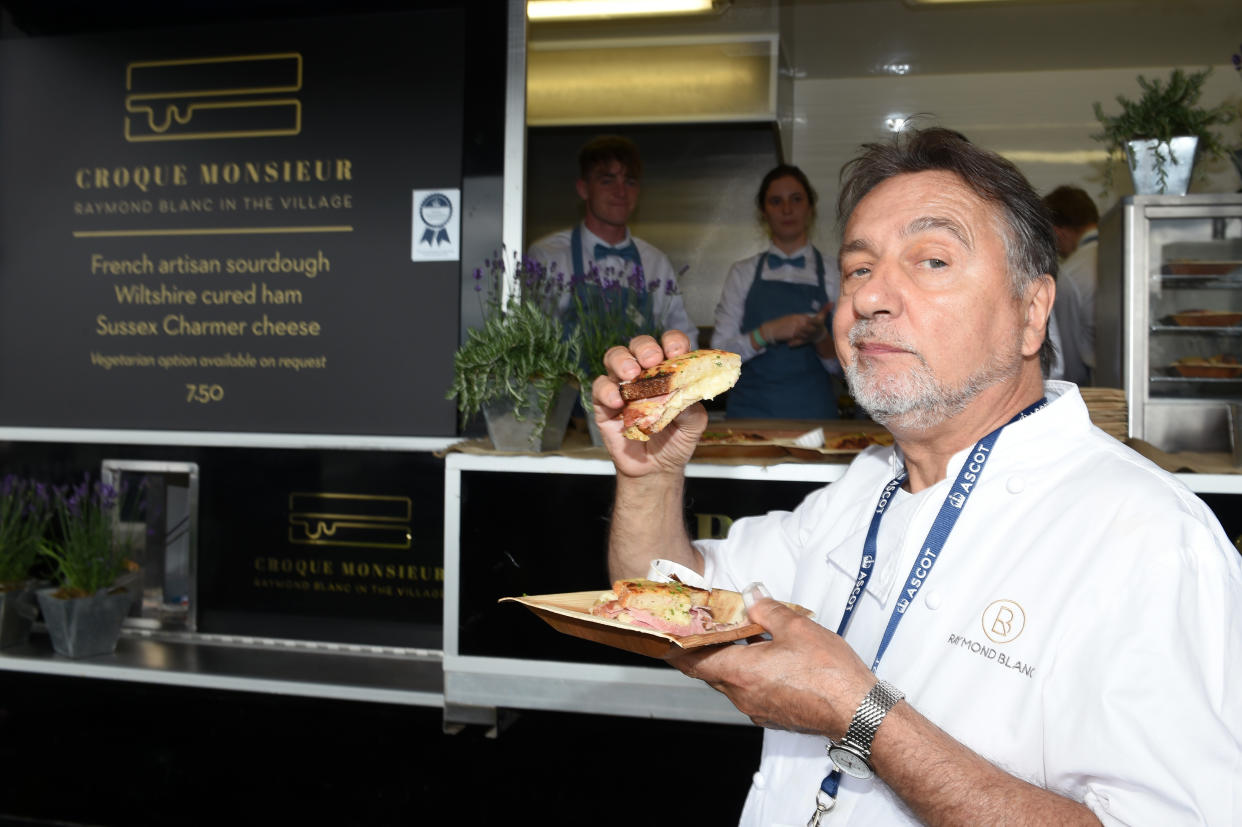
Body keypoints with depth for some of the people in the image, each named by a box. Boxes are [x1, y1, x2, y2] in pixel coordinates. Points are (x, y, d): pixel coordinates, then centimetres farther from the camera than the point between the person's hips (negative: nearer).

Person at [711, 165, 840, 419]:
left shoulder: (834, 273, 5)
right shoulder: (743, 273, 5)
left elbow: (840, 365, 4)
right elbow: (720, 352, -2)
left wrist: (820, 337, -16)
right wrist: (768, 332, -18)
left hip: (811, 412, 0)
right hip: (750, 410, 0)